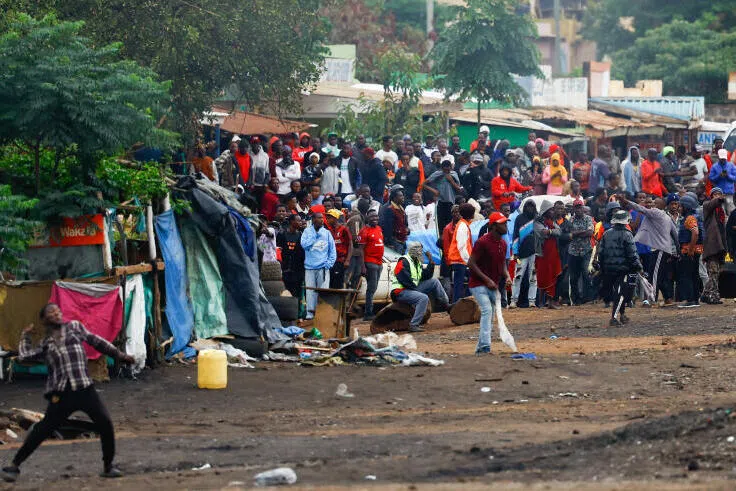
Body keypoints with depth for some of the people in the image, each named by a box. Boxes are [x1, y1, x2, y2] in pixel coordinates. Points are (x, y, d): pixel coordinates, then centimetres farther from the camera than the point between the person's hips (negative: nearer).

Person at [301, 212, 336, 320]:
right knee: (310, 291, 0)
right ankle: (310, 312, 4)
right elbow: (304, 245, -9)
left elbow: (332, 250, 8)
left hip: (323, 267, 1)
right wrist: (315, 235, -9)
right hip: (310, 267, -1)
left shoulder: (327, 233, 8)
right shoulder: (307, 231, 5)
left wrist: (329, 263, -2)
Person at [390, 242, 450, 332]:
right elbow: (405, 281, -21)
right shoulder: (403, 262, -13)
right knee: (424, 298, -33)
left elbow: (426, 276, 13)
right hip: (400, 292, -9)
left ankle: (446, 305, 10)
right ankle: (414, 325, -34)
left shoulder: (417, 263, 17)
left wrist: (431, 263, 4)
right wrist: (417, 289, -15)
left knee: (434, 281, 7)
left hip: (413, 289, 9)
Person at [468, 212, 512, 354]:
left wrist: (507, 276, -2)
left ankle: (480, 348, 22)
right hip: (478, 284, -8)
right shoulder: (483, 242, -18)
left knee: (490, 318, 11)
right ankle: (485, 347, -30)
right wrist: (487, 280, -21)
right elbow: (471, 263, -18)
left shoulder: (503, 243, 7)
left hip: (493, 286, 8)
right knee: (487, 310, -24)